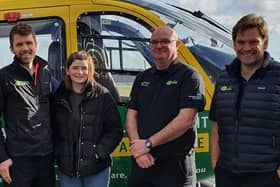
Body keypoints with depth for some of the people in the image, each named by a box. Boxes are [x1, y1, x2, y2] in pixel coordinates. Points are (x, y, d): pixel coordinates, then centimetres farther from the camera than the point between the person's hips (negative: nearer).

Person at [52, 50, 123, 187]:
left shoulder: (103, 95, -5)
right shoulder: (58, 97, 5)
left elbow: (115, 130, -4)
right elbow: (53, 130, 12)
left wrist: (99, 152, -12)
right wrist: (58, 154, 0)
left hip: (97, 170, -3)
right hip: (67, 169, 3)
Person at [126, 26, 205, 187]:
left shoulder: (189, 76, -4)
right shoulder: (142, 78, 13)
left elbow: (185, 120, -14)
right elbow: (131, 116, 8)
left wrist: (148, 143, -14)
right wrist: (138, 148, -9)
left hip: (175, 165, -5)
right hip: (142, 162, 5)